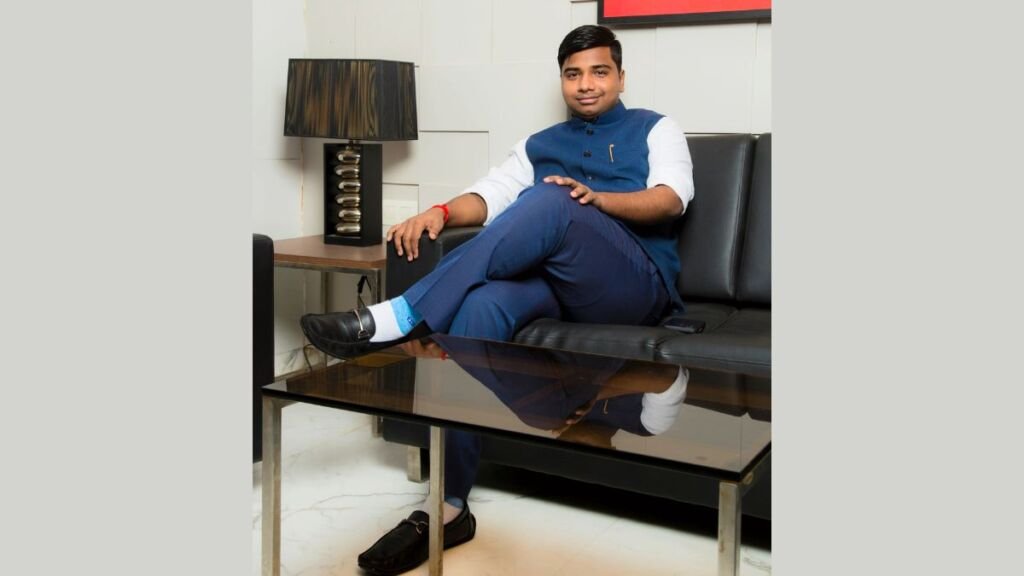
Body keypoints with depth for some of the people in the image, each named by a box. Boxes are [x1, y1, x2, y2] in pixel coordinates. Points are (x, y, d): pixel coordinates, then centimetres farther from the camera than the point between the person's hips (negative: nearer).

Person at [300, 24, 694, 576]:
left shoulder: (655, 128, 17)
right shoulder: (539, 144, 26)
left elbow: (672, 198, -3)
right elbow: (490, 195, 9)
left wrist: (597, 199, -22)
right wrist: (442, 211, -14)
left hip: (637, 286, -3)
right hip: (555, 284, 3)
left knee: (548, 202, -32)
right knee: (482, 304, -32)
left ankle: (397, 319, -35)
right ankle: (450, 506, -34)